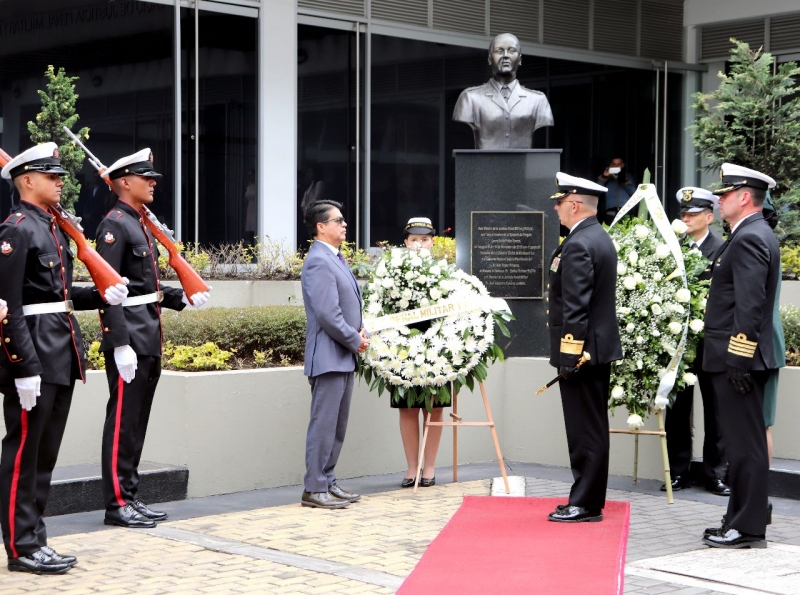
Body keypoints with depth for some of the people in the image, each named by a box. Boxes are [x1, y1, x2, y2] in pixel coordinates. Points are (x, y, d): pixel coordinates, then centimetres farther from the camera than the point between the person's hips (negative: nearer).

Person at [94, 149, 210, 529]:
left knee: (138, 421, 12)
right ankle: (117, 503, 1)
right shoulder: (114, 226, -11)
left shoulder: (142, 225, 18)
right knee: (123, 420, -5)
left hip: (150, 340, 10)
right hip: (130, 338, -10)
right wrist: (120, 344, -22)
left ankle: (130, 496, 19)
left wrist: (182, 298, 9)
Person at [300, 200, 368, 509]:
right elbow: (327, 313, -22)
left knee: (337, 425, 14)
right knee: (324, 424, -5)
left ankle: (328, 482, 22)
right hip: (329, 356, -10)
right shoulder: (318, 261, -16)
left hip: (344, 357, 10)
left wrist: (360, 331, 4)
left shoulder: (336, 259, 16)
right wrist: (355, 341, -12)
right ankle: (314, 490, 0)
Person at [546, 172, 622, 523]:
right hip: (601, 347, 10)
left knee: (585, 431, -4)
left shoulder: (578, 245, -18)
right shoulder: (600, 238, 14)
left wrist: (569, 356, -20)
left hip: (582, 351, -10)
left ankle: (585, 504, 1)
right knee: (592, 429, 14)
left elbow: (575, 307, -22)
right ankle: (589, 499, 22)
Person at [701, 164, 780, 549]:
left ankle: (748, 528, -2)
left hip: (738, 358, -11)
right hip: (738, 358, 11)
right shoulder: (754, 235, 18)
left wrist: (739, 360, -24)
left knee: (744, 445, -6)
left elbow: (749, 305, -23)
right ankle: (742, 520, 21)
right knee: (744, 443, 14)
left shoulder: (749, 239, -15)